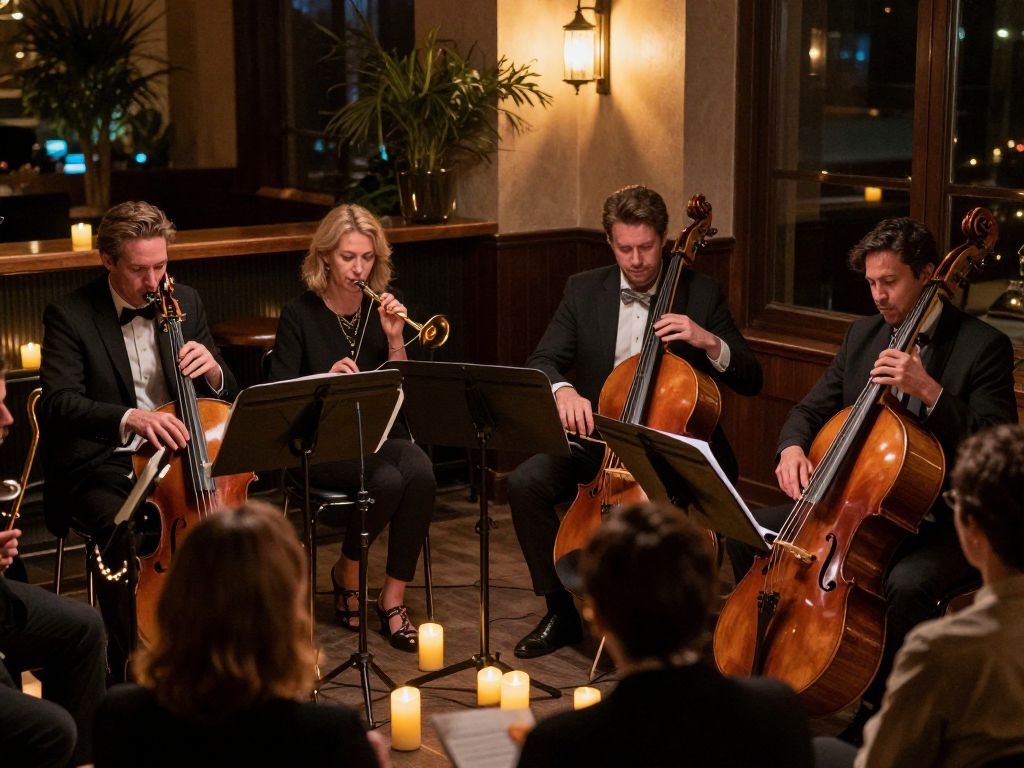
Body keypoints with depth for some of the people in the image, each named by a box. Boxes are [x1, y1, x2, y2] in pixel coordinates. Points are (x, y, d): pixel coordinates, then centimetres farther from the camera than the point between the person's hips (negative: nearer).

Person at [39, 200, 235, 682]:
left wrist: (212, 370, -12)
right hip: (101, 468, -4)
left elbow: (226, 397, 14)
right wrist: (129, 417, -37)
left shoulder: (184, 303, 8)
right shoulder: (69, 315, -6)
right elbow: (58, 404, -20)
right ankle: (130, 671, -17)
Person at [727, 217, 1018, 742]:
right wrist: (793, 446, -10)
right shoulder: (863, 335, 9)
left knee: (909, 582, -37)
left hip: (941, 523, -6)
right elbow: (811, 409, 14)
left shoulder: (983, 346, -10)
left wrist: (929, 391, -29)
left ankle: (874, 709, -16)